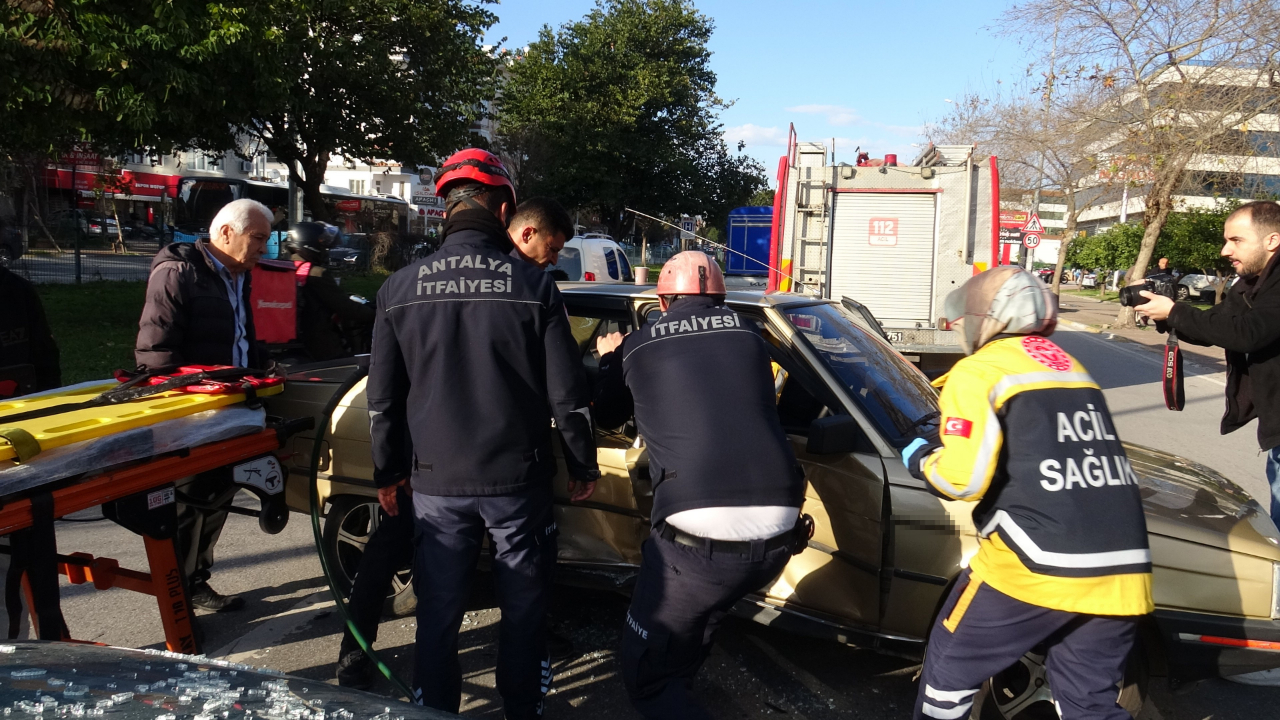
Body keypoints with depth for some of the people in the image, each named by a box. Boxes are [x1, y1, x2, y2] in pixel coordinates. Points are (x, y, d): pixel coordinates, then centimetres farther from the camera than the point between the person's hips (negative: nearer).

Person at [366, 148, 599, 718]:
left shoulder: (401, 289, -2)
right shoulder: (533, 286, -8)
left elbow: (382, 398, 4)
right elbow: (567, 394, -6)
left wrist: (388, 472, 17)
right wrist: (584, 465, 8)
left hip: (437, 483, 2)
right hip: (518, 478, -1)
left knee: (437, 616, 14)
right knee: (523, 612, 14)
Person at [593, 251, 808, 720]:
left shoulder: (638, 345, 8)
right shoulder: (747, 332, 13)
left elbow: (604, 417, 25)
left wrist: (609, 360, 44)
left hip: (698, 533, -4)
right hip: (777, 532, 4)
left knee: (646, 678, 12)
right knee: (704, 599, 36)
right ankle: (681, 676, 49)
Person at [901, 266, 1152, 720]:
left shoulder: (978, 372, -2)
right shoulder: (1070, 367, 22)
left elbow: (964, 477, -12)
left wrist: (920, 460, 9)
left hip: (1038, 563, -6)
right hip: (1120, 568, 7)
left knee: (951, 667, 15)